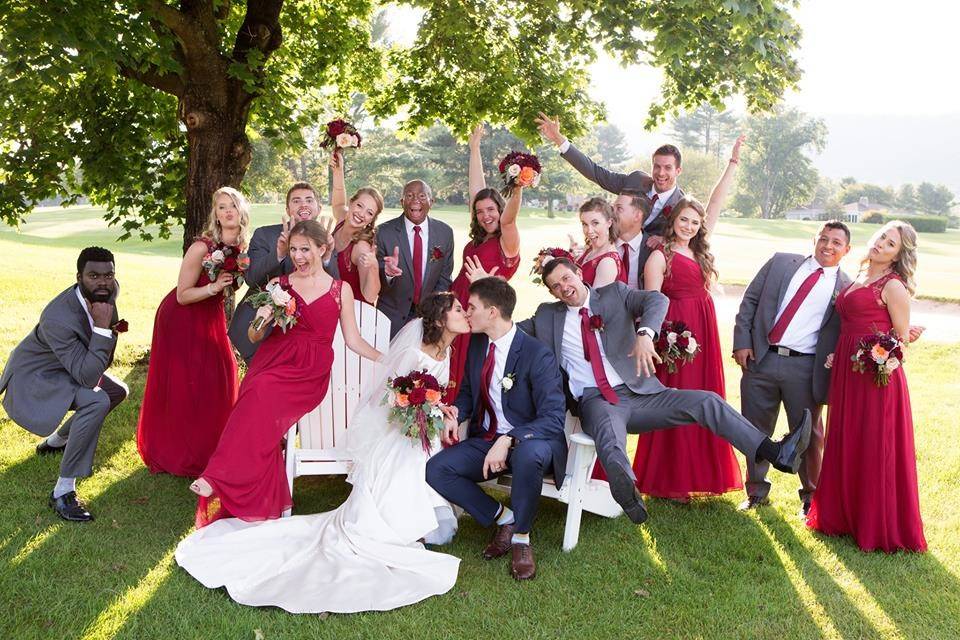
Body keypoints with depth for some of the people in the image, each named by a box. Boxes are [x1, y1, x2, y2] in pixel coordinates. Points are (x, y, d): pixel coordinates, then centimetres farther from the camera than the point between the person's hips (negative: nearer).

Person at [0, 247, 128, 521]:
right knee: (96, 401, -31)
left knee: (118, 391, 17)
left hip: (69, 367, 9)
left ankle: (55, 441, 32)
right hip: (35, 376, -9)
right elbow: (87, 378, -38)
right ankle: (63, 491, -22)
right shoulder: (57, 319, -37)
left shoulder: (110, 291, -15)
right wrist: (102, 328, -42)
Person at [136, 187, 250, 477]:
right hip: (181, 319, -7)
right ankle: (176, 454, 17)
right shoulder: (202, 247, -25)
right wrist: (214, 287, -34)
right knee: (183, 387, -1)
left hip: (211, 317, 7)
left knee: (220, 379, 9)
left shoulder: (242, 248, -8)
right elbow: (183, 296, -20)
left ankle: (207, 449, 28)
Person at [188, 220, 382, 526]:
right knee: (258, 399, -29)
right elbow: (254, 338, 14)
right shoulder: (278, 285, 12)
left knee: (261, 398, -31)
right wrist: (261, 321, -9)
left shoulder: (341, 290, 9)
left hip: (310, 373, -2)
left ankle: (216, 479, -31)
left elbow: (353, 340, 13)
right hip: (275, 360, 2)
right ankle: (256, 508, -21)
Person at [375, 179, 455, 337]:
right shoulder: (384, 232, -9)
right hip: (393, 316, -2)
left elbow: (444, 278, 5)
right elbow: (376, 278, -8)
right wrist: (387, 272, -30)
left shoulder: (445, 232, -2)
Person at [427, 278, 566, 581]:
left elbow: (554, 418, -23)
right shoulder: (477, 344, 4)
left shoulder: (537, 354, -18)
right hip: (485, 440, 6)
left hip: (529, 442, -6)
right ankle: (502, 518, 0)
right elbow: (467, 392, 19)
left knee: (530, 454, -41)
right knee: (435, 470, -16)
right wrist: (455, 415, -5)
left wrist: (508, 441, -35)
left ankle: (520, 536, -15)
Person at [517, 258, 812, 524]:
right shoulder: (547, 316, 14)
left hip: (638, 392, 3)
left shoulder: (614, 293, 9)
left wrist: (644, 334, -28)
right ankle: (627, 491, -70)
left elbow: (657, 299, -9)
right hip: (595, 401, -3)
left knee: (705, 401, -15)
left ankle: (775, 452, -21)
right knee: (609, 433, -40)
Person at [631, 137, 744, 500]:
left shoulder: (698, 250, 12)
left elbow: (716, 203, 15)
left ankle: (699, 474, 23)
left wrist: (734, 162, 17)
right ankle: (666, 482, 7)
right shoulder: (660, 256, -6)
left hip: (704, 333, 7)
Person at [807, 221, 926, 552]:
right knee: (846, 446, 15)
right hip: (846, 373, 8)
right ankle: (846, 515, 29)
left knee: (875, 450, 1)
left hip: (877, 375, -8)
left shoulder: (893, 287, -8)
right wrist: (837, 356, 9)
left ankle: (879, 527, 14)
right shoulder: (859, 279, 14)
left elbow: (902, 339, -6)